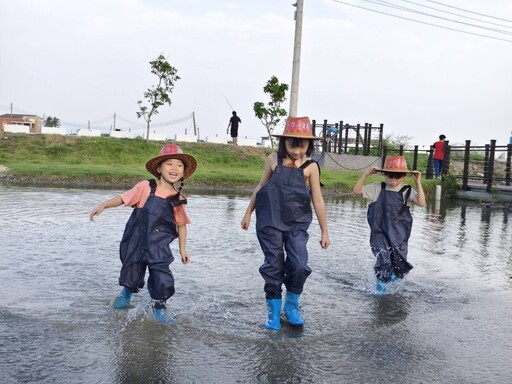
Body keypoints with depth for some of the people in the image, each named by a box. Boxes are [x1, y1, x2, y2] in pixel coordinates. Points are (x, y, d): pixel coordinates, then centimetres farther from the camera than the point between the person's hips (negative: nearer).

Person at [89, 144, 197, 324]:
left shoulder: (178, 199, -4)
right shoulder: (146, 187, -10)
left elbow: (181, 225, 7)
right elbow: (123, 198, -3)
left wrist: (183, 249, 8)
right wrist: (103, 205, -15)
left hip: (159, 249, 1)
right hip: (135, 244, 0)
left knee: (163, 281, -10)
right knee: (132, 278, 15)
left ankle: (159, 307, 21)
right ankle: (127, 292, 52)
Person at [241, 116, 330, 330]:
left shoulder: (310, 166, -2)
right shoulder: (274, 160, 2)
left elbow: (318, 200, 2)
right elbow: (260, 187, 13)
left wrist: (324, 232, 5)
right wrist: (248, 213, 15)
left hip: (297, 222, 0)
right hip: (270, 221, 1)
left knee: (299, 265, -9)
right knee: (273, 265, 3)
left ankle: (292, 306, 17)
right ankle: (274, 311, 18)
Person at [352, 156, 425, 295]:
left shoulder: (407, 191, 0)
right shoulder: (377, 188, 2)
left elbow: (421, 203, -14)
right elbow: (356, 191, 1)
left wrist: (418, 183, -18)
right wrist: (365, 175, -10)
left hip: (399, 233, 1)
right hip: (380, 232, -1)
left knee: (399, 262, 6)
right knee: (383, 259, -9)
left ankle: (393, 274, 40)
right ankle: (381, 282, 16)